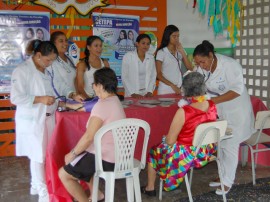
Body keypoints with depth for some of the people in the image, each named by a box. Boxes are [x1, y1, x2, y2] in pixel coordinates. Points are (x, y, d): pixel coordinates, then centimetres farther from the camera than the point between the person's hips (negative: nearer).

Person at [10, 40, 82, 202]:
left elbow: (59, 86, 17)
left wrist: (73, 95, 1)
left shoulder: (48, 70, 8)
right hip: (32, 120, -7)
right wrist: (40, 99, -23)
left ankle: (36, 185, 32)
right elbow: (16, 98, -18)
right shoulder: (22, 70, -14)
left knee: (46, 154, 15)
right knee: (38, 155, 1)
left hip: (48, 118, 7)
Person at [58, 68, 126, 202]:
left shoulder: (102, 105, -22)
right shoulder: (114, 101, 11)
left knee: (63, 174, -1)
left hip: (105, 159, -10)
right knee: (76, 160, 28)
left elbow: (89, 136, -23)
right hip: (115, 154, 10)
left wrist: (72, 154, -10)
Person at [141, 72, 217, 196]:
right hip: (205, 153, 7)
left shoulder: (183, 112, -29)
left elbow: (170, 141, -20)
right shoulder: (212, 106, -8)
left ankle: (149, 188, 37)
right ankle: (174, 182, 45)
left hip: (187, 156, -6)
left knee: (154, 151, 21)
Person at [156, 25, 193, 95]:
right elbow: (159, 74, -7)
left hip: (179, 89, 4)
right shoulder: (161, 52, -4)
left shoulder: (180, 51, 10)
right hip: (165, 90, -4)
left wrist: (182, 52, -7)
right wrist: (172, 85, -18)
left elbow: (190, 68, 0)